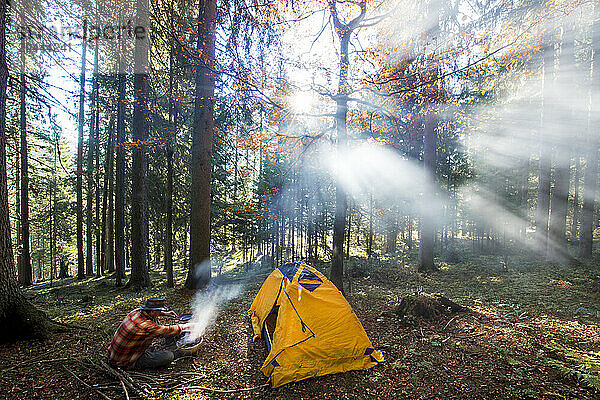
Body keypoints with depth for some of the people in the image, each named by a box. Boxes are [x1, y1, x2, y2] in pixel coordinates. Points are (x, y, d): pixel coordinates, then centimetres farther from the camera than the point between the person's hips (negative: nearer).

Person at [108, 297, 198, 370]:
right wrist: (185, 326, 1)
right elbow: (169, 331, -17)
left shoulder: (136, 312, -9)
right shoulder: (147, 327, -32)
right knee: (168, 356, -20)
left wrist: (164, 313, 18)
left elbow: (147, 311, 19)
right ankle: (182, 352, 10)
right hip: (127, 363, -9)